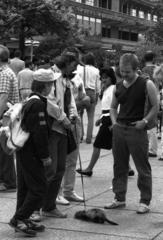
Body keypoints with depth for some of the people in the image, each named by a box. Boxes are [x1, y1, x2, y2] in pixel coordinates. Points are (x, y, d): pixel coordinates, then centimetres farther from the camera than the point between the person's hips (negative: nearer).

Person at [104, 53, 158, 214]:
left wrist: (145, 121, -13)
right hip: (119, 129, 5)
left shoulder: (147, 85, -6)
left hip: (137, 130, -5)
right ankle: (119, 198, 23)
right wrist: (114, 121, 6)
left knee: (143, 168, 0)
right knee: (119, 166, 12)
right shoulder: (118, 87, 8)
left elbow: (155, 107, -3)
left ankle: (145, 201, 9)